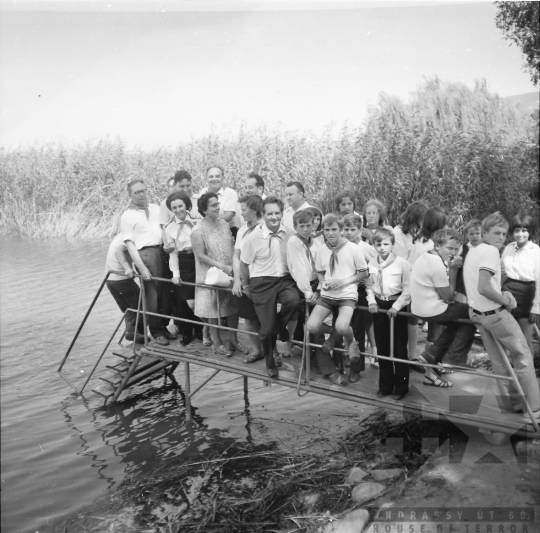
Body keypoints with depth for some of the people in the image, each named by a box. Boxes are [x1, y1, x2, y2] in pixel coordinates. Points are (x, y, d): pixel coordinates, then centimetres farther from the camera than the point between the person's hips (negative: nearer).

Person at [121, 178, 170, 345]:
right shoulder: (127, 216, 1)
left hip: (163, 251, 4)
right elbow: (130, 244, -5)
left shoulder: (155, 208, 17)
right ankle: (157, 331, 11)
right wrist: (141, 267, -13)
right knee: (152, 294, -2)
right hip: (145, 254, -4)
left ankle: (164, 325, 20)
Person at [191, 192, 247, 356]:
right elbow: (201, 255, -15)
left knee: (233, 307, 10)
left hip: (230, 273, 5)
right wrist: (222, 266, -19)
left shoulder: (224, 224, 5)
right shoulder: (198, 231, -14)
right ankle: (217, 343, 21)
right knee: (213, 309, 6)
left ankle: (233, 339, 25)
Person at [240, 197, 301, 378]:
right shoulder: (254, 237, -9)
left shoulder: (291, 234, -5)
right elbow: (244, 263, 5)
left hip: (285, 279, 1)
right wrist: (245, 285, 12)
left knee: (293, 300, -33)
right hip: (262, 282, -1)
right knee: (267, 328, 1)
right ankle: (269, 361, 31)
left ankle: (281, 326, 3)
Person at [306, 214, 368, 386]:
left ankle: (350, 340, 9)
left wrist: (343, 282, -13)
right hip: (327, 294, 4)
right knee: (312, 326, -18)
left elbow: (364, 273, -1)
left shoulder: (352, 248, -6)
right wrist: (323, 282, -4)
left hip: (347, 295, -3)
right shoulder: (321, 250, 4)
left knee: (342, 327, -30)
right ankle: (334, 333, 16)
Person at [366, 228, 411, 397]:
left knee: (399, 348, 3)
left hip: (396, 306, -4)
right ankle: (385, 385, 23)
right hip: (379, 306, 4)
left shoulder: (402, 263, -11)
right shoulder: (372, 264, 2)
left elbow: (407, 289, -10)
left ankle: (401, 386, 18)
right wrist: (371, 301, -6)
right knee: (382, 348, 11)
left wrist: (396, 306, -17)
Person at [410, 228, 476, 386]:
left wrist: (452, 267, 0)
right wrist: (453, 269, -14)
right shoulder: (437, 265, -23)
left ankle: (431, 356, 20)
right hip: (432, 311, -9)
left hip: (419, 307, 9)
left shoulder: (425, 256, 7)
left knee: (459, 322, 24)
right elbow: (449, 296, -16)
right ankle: (458, 361, 13)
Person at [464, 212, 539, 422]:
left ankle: (509, 400, 26)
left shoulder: (472, 252, 10)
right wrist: (505, 301, -14)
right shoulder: (490, 251, -19)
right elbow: (484, 288, -29)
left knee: (499, 360, 17)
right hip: (495, 313, -8)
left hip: (477, 313, 8)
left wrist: (502, 294, 5)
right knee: (523, 355, 5)